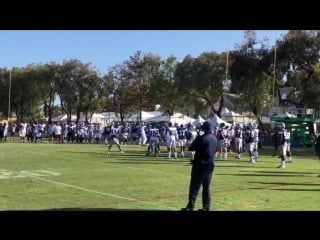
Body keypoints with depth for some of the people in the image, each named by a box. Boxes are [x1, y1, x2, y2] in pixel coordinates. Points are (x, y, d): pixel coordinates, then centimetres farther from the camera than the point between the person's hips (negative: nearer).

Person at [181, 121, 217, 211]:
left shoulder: (201, 138, -15)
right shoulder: (214, 138, 6)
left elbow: (191, 148, -8)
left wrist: (197, 147, 9)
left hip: (200, 164, -6)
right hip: (210, 164, 6)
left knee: (194, 186, -2)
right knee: (206, 186, 12)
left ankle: (190, 207, -3)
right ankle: (206, 206, 13)